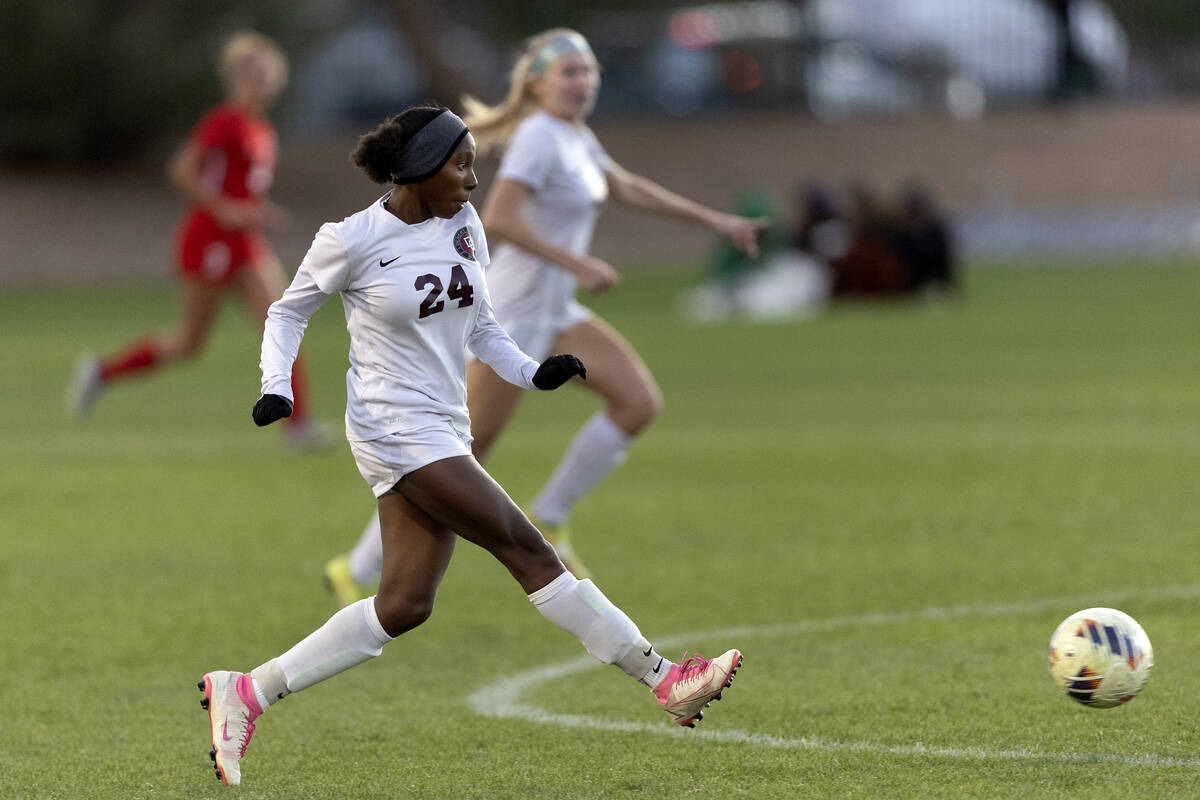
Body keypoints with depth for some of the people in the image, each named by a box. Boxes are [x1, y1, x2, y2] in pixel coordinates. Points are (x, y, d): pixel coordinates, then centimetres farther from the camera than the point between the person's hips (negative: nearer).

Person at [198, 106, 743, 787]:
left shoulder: (465, 224, 7)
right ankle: (665, 681, -10)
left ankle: (246, 692, 10)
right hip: (396, 429, -8)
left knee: (404, 606, 3)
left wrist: (532, 372, 1)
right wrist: (276, 389, -9)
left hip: (445, 432, 8)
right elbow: (289, 312, 4)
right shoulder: (353, 239, -10)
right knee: (526, 547, -12)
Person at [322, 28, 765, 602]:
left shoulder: (573, 134, 10)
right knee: (463, 457, -5)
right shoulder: (539, 135, -18)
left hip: (555, 315, 9)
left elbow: (627, 188, 27)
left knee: (640, 402, -3)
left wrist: (714, 221, 28)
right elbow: (498, 218, -30)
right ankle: (356, 571, 7)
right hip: (513, 317, -9)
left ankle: (546, 521, 8)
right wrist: (577, 264, -31)